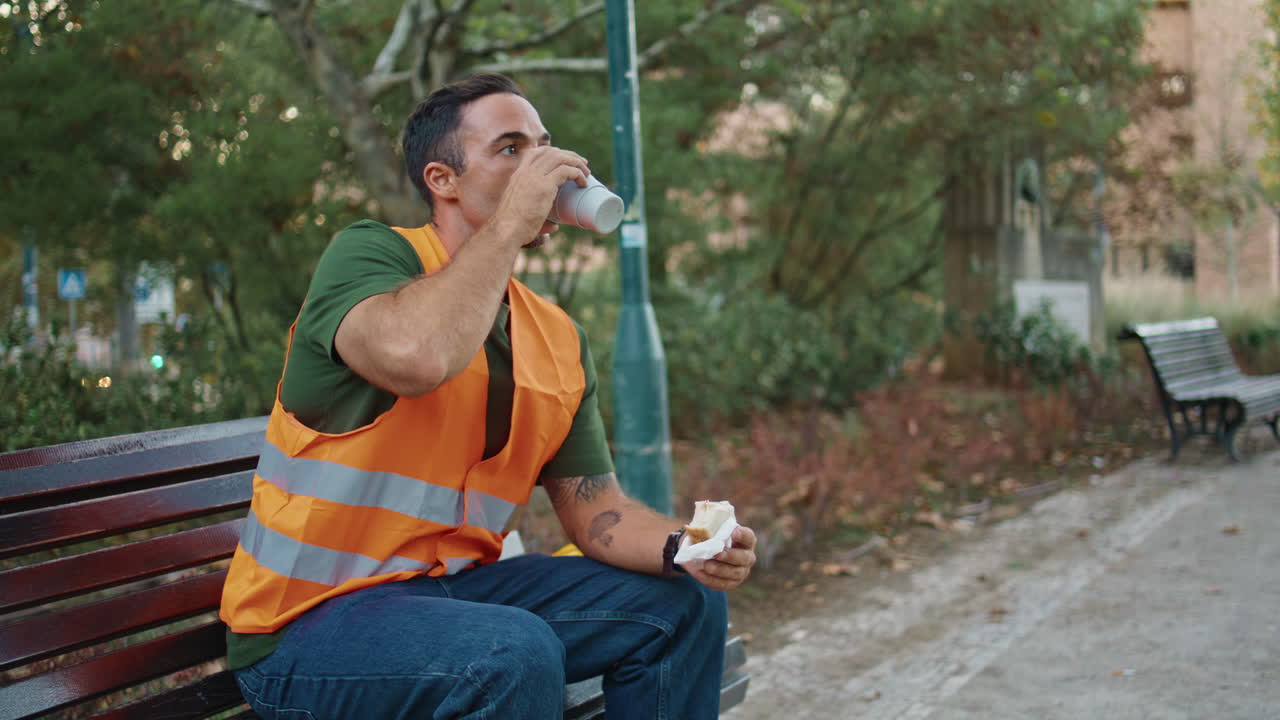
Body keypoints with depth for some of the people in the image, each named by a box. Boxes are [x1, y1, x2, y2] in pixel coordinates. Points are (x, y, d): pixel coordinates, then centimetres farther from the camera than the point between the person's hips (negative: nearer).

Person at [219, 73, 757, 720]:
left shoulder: (558, 339, 8)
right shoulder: (368, 254, -12)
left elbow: (595, 510, 7)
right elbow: (416, 356, -36)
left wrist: (681, 546, -14)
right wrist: (510, 224, -24)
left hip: (456, 587, 7)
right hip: (309, 618, -7)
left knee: (683, 604, 1)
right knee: (516, 654, -33)